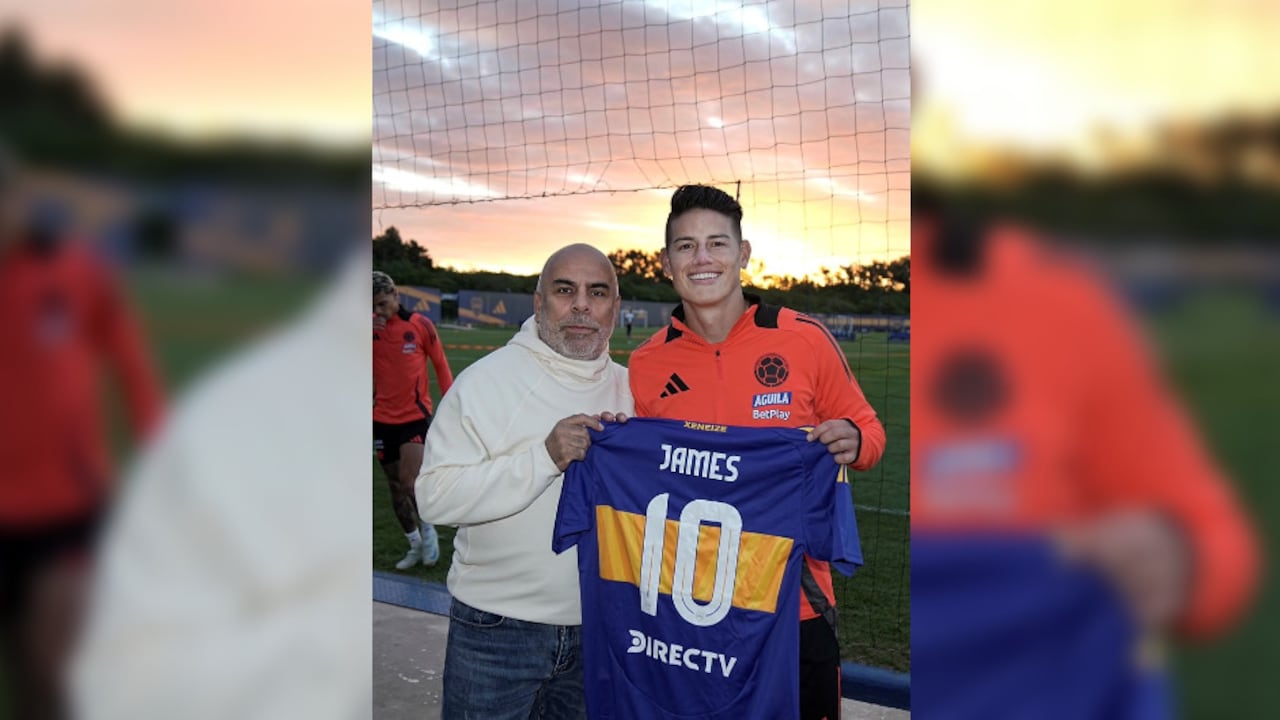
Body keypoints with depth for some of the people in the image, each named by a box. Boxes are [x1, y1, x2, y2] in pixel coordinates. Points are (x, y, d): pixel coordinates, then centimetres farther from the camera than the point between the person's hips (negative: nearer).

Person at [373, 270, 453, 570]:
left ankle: (428, 528, 15)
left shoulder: (420, 324, -8)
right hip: (382, 419, 4)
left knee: (410, 483, -14)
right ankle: (415, 544, 27)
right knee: (396, 487, 11)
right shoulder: (372, 326, -1)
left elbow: (441, 365, 2)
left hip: (416, 416, -4)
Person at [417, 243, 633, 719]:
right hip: (497, 627, -4)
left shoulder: (631, 388, 3)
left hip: (600, 625, 4)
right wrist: (545, 457, -26)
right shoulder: (485, 381, -11)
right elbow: (435, 497, -19)